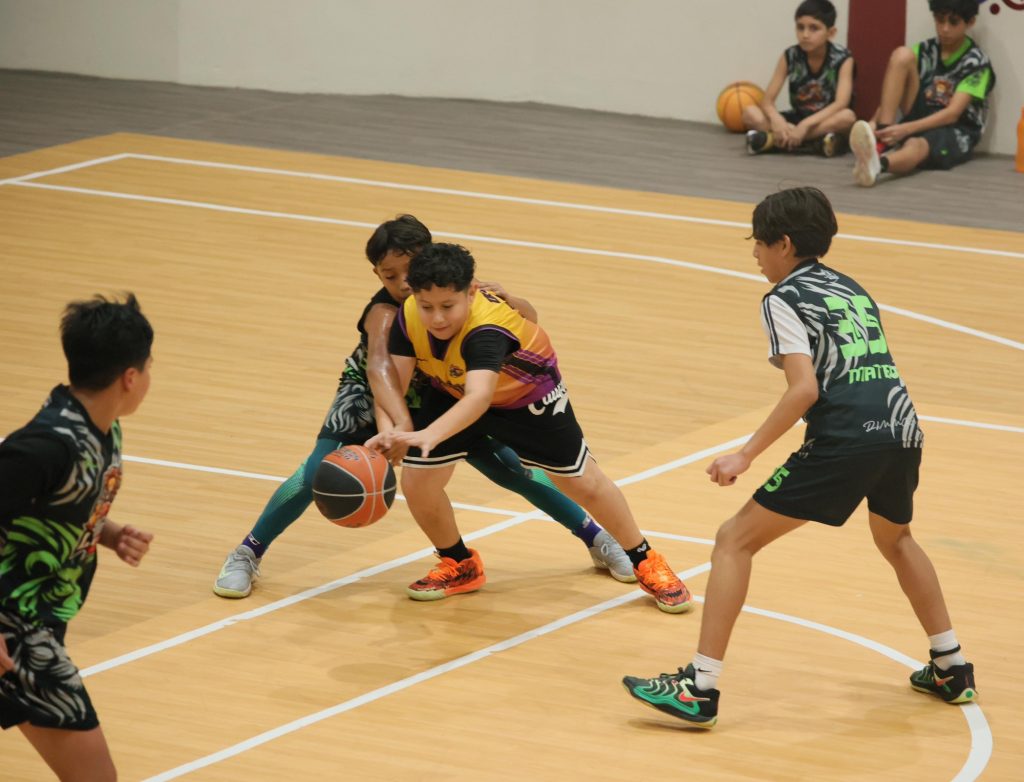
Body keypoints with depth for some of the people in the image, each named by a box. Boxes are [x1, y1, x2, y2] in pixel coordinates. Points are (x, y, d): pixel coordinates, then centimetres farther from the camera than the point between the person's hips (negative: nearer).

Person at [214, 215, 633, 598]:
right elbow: (379, 367, -57)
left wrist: (504, 298, -35)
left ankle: (596, 539, 16)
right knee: (319, 472, -21)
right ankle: (246, 555, -5)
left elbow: (530, 321, -12)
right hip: (372, 400, -3)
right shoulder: (384, 313, -37)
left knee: (512, 468, -1)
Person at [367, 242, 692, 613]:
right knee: (417, 482, -9)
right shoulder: (408, 316, -29)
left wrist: (429, 436, -77)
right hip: (452, 393, 4)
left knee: (581, 482, 6)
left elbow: (479, 397, -61)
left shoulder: (487, 329, -45)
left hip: (527, 394, -4)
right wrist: (391, 429, -49)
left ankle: (644, 562, 29)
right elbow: (391, 382, -28)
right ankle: (460, 567, 19)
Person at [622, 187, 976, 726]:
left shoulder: (784, 299, 1)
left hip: (845, 439, -8)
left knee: (735, 541, 0)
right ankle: (951, 670, 40)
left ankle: (700, 690, -7)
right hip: (903, 429, 8)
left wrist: (746, 456, -10)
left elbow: (805, 389, -11)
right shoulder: (852, 290, 24)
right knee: (894, 540, 36)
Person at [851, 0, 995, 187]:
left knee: (916, 146, -42)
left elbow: (952, 113, -20)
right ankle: (880, 140, -31)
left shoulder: (976, 63, -8)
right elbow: (892, 95, -1)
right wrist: (874, 123, -22)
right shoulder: (925, 50, 7)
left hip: (955, 133, -5)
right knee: (902, 55, -15)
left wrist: (906, 128, -33)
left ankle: (877, 164, -79)